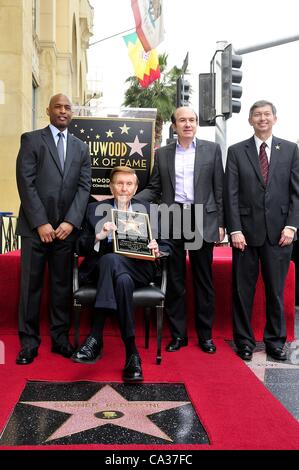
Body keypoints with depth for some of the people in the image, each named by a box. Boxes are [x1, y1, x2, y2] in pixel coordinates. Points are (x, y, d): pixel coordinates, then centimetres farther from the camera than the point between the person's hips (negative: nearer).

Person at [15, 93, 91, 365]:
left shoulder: (81, 147, 14)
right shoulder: (31, 140, 3)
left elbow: (84, 186, 6)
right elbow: (26, 183, -5)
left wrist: (71, 222, -7)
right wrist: (41, 223, -12)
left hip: (66, 228, 3)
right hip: (35, 227, -3)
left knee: (63, 285, 7)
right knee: (31, 285, 2)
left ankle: (60, 338, 17)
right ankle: (29, 342, 12)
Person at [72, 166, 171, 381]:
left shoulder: (150, 210, 16)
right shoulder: (95, 209, 15)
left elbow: (167, 246, 13)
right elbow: (82, 247, 7)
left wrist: (157, 250, -11)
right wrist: (98, 237, -14)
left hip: (138, 269, 0)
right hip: (102, 268, 1)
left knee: (110, 259, -37)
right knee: (123, 280, -38)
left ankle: (96, 338, -38)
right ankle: (132, 353, -35)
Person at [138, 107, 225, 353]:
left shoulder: (212, 149, 6)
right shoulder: (162, 154, 10)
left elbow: (219, 189, 4)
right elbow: (154, 189, 10)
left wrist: (221, 224, -1)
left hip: (202, 219, -1)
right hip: (172, 220, 1)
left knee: (203, 279, 6)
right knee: (175, 280, 6)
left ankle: (205, 334, 18)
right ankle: (178, 334, 18)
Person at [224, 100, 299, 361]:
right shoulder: (236, 151, 4)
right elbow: (231, 194, -1)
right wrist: (235, 230, -8)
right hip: (246, 230, 0)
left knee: (276, 289, 8)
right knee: (243, 289, 6)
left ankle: (275, 341, 22)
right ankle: (244, 340, 19)